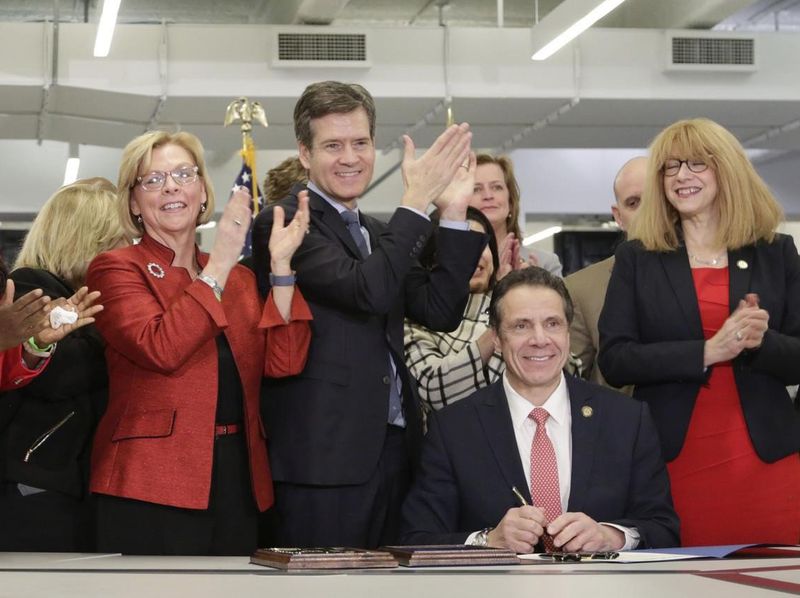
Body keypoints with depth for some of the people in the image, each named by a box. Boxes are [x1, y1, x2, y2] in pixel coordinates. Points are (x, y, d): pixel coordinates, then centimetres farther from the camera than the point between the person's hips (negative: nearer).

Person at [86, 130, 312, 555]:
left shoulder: (238, 277, 16)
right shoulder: (116, 269, 0)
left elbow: (283, 361, 2)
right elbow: (161, 349, -17)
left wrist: (280, 264, -3)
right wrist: (219, 265, -15)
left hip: (239, 481, 5)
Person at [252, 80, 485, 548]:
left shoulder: (380, 233, 19)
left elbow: (441, 312, 8)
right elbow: (367, 290, -21)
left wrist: (454, 212, 2)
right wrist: (416, 200, -17)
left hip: (392, 452, 8)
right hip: (324, 456, -8)